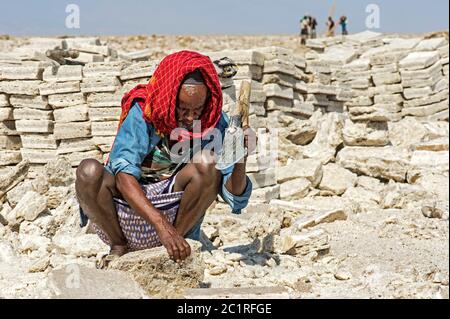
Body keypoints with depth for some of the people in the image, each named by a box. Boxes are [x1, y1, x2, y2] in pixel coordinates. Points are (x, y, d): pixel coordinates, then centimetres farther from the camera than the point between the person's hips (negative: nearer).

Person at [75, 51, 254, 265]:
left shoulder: (213, 121, -7)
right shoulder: (142, 113, -14)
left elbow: (236, 200, -9)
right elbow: (123, 176, -27)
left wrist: (240, 161, -30)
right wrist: (162, 225, -40)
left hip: (177, 215, 1)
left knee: (207, 161, -24)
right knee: (89, 171, -29)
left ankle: (174, 242, -11)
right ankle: (119, 246, -5)